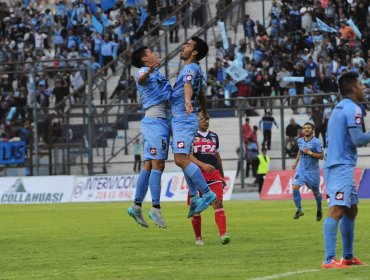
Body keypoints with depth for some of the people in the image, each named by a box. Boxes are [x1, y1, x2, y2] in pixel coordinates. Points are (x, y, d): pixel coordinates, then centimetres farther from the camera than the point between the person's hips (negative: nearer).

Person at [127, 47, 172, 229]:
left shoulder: (157, 73, 23)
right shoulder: (144, 71, -5)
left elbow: (167, 95, 37)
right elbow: (141, 79, -31)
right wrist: (148, 72, -52)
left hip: (162, 121, 10)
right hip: (154, 120, -10)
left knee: (149, 166, 7)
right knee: (157, 165, -13)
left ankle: (137, 206, 8)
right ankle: (156, 208, -15)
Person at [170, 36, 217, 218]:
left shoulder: (191, 68, -13)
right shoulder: (195, 69, 18)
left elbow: (188, 85, -37)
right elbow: (201, 94, 34)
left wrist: (187, 100, -57)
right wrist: (204, 113, 50)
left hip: (184, 120, -11)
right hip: (180, 120, 11)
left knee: (181, 160, -19)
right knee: (183, 160, 16)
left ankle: (207, 193, -17)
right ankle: (194, 198, 20)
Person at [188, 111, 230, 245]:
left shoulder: (213, 136, 16)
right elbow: (189, 155, -12)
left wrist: (222, 176, 24)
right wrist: (203, 165, -27)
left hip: (213, 174, 3)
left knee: (218, 203, -13)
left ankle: (223, 234, -24)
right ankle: (198, 237, 18)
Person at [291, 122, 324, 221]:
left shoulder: (316, 142, -13)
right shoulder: (300, 141, 3)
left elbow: (321, 156, -15)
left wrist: (309, 152, -23)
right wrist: (296, 163, 20)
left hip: (313, 171, -4)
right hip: (301, 169, 4)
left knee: (315, 192, 9)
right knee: (295, 187, -16)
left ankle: (319, 210, 36)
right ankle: (299, 210, -3)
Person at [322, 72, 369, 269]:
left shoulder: (338, 108, 19)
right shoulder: (353, 109, -10)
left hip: (333, 164, 10)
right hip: (342, 166, -10)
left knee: (351, 209, 17)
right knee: (337, 210, -16)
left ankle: (348, 256, 21)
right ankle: (329, 260, -25)